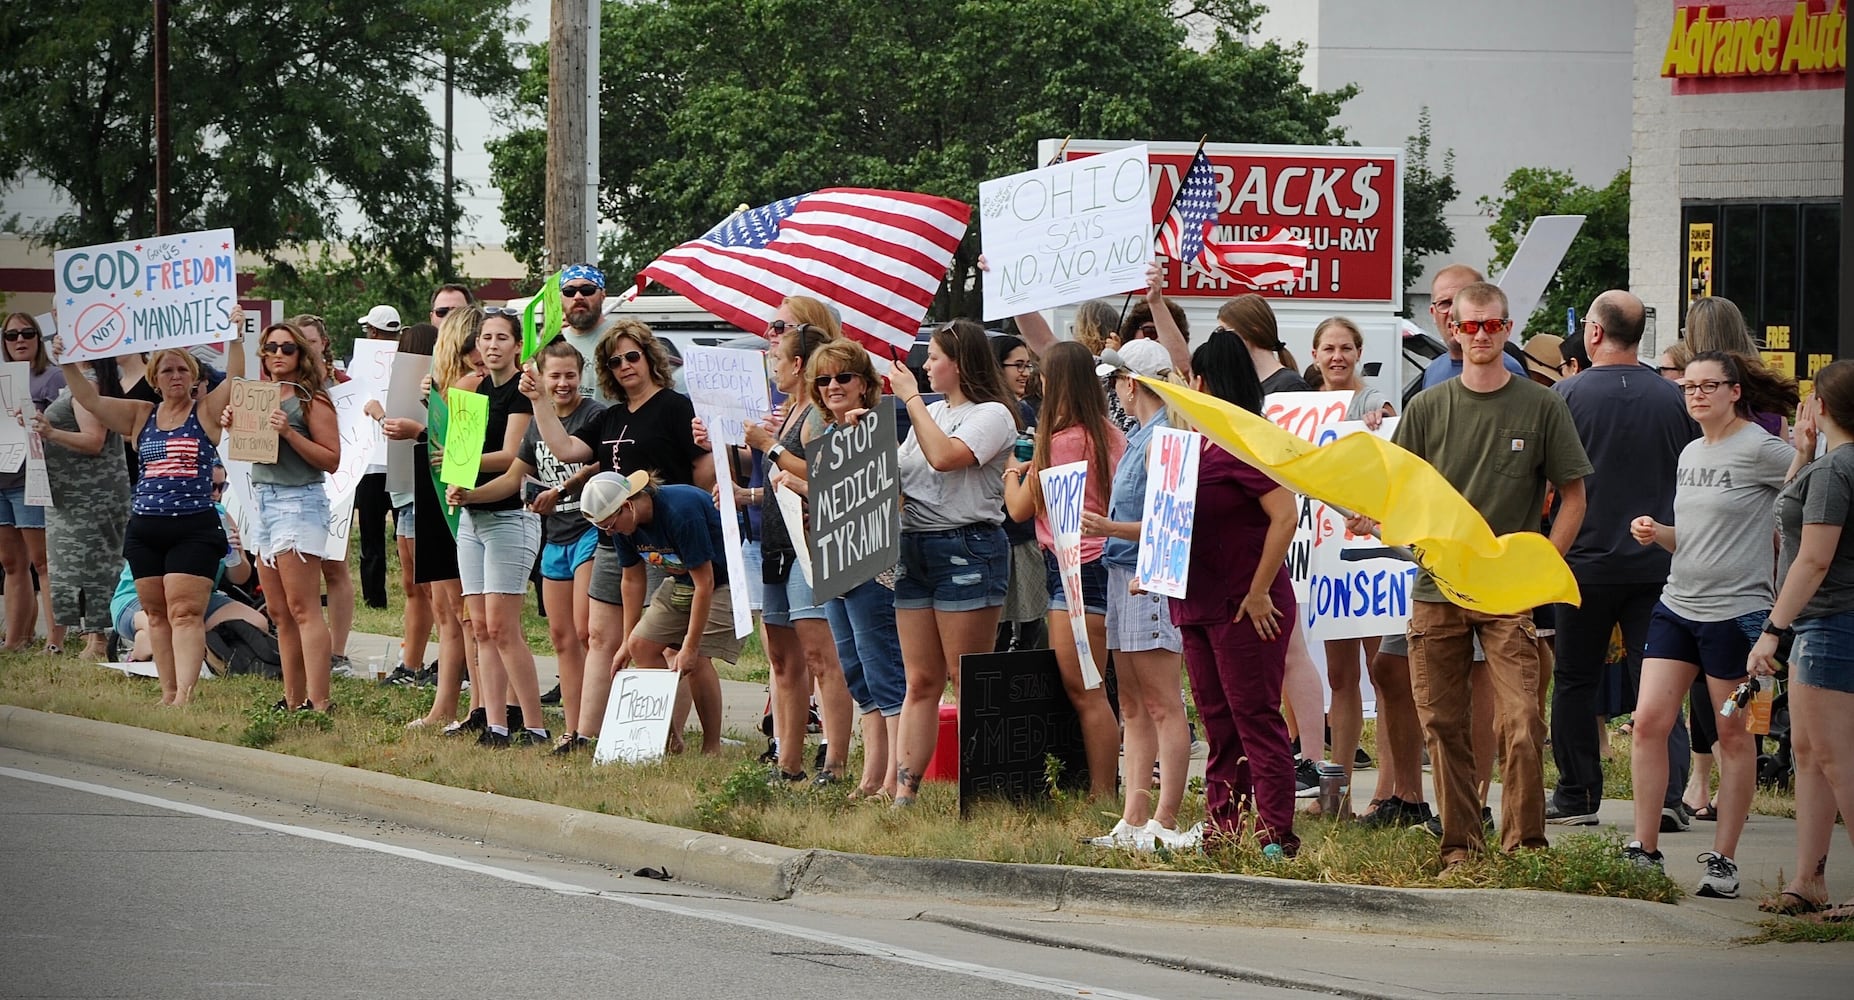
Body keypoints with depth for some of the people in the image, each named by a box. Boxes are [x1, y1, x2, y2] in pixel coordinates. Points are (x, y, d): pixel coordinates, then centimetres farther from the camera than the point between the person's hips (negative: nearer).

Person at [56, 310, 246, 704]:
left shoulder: (207, 413, 2)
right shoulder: (140, 416, 11)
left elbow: (235, 378, -12)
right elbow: (89, 399, 6)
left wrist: (235, 336, -23)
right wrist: (68, 363, -4)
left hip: (194, 529, -5)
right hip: (144, 530, 5)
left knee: (185, 612, -11)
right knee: (157, 613, 5)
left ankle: (184, 693, -20)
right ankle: (167, 693, 9)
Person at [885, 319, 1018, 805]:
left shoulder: (991, 415, -6)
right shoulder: (931, 413, 19)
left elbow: (944, 456, -22)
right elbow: (895, 470, 20)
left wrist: (911, 399, -12)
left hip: (968, 548, -7)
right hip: (914, 547, 7)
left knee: (969, 682, -5)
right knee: (921, 681, 5)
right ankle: (903, 790, 1)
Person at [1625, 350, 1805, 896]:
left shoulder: (1760, 450, -8)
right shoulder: (1691, 454, 13)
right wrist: (1656, 532, 3)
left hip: (1737, 610, -7)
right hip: (1677, 605, 7)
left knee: (1733, 736, 2)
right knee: (1649, 721, -2)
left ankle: (1723, 860, 9)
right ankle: (1644, 849, 4)